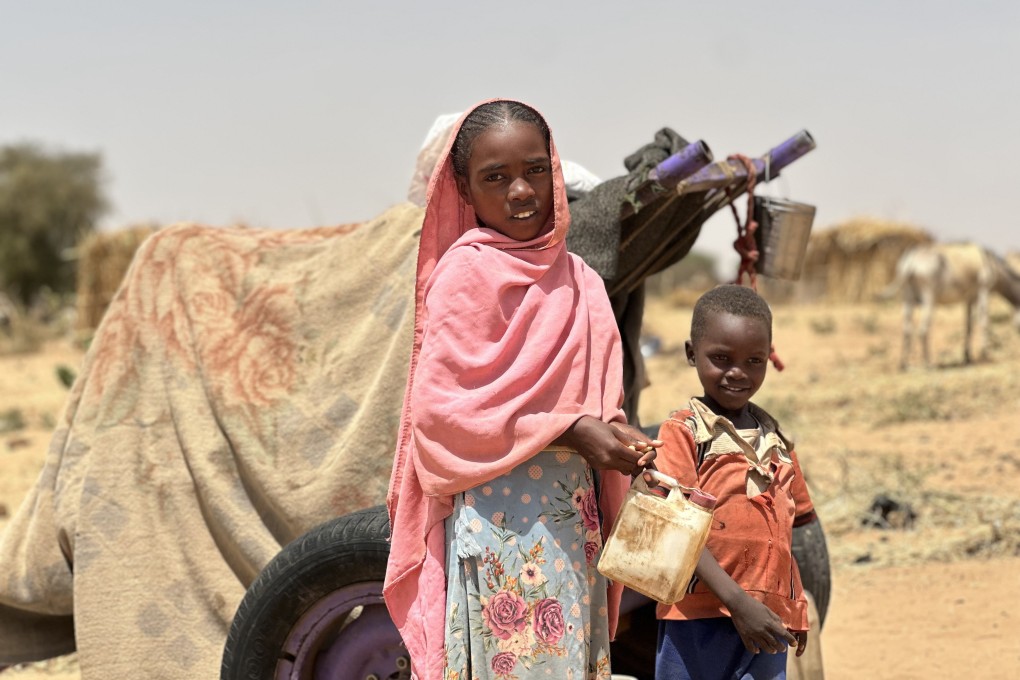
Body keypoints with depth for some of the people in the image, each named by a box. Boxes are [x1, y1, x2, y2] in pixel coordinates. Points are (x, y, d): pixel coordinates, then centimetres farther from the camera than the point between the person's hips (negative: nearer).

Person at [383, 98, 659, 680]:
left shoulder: (579, 280, 11)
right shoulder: (468, 270, -8)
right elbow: (438, 408, -13)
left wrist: (618, 437, -3)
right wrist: (566, 431, -17)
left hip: (573, 518, 7)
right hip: (502, 518, -7)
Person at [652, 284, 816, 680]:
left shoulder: (775, 439, 14)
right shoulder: (683, 431, -4)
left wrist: (796, 612, 11)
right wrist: (737, 602, -19)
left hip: (769, 619, 5)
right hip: (701, 615, -5)